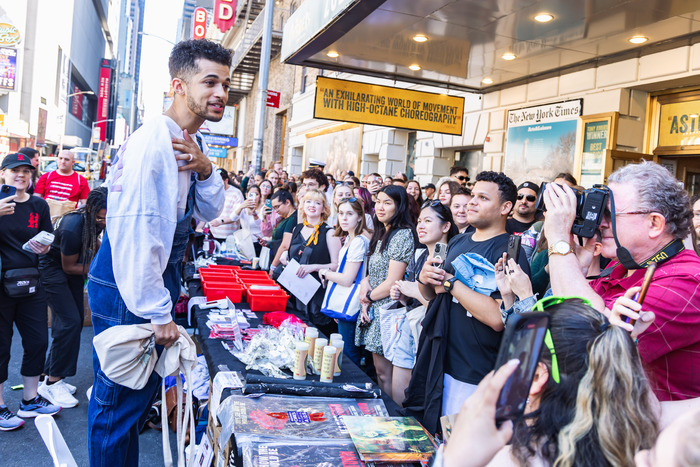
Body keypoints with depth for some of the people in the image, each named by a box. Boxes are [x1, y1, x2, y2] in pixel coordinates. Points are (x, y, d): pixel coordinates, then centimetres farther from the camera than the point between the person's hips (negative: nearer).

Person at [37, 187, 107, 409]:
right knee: (70, 321, -14)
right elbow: (69, 266, -21)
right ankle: (51, 384, -2)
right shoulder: (72, 228, -36)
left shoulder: (96, 220, -15)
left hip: (72, 265, 8)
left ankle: (52, 377, 19)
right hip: (53, 267, -8)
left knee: (76, 317, 7)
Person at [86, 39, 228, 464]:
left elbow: (210, 212, 9)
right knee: (118, 403, 6)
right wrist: (158, 313, -19)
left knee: (140, 395, 23)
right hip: (126, 293, -9)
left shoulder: (194, 144, 6)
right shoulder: (151, 143, -23)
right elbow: (133, 234, -26)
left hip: (157, 283, 9)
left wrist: (206, 170, -13)